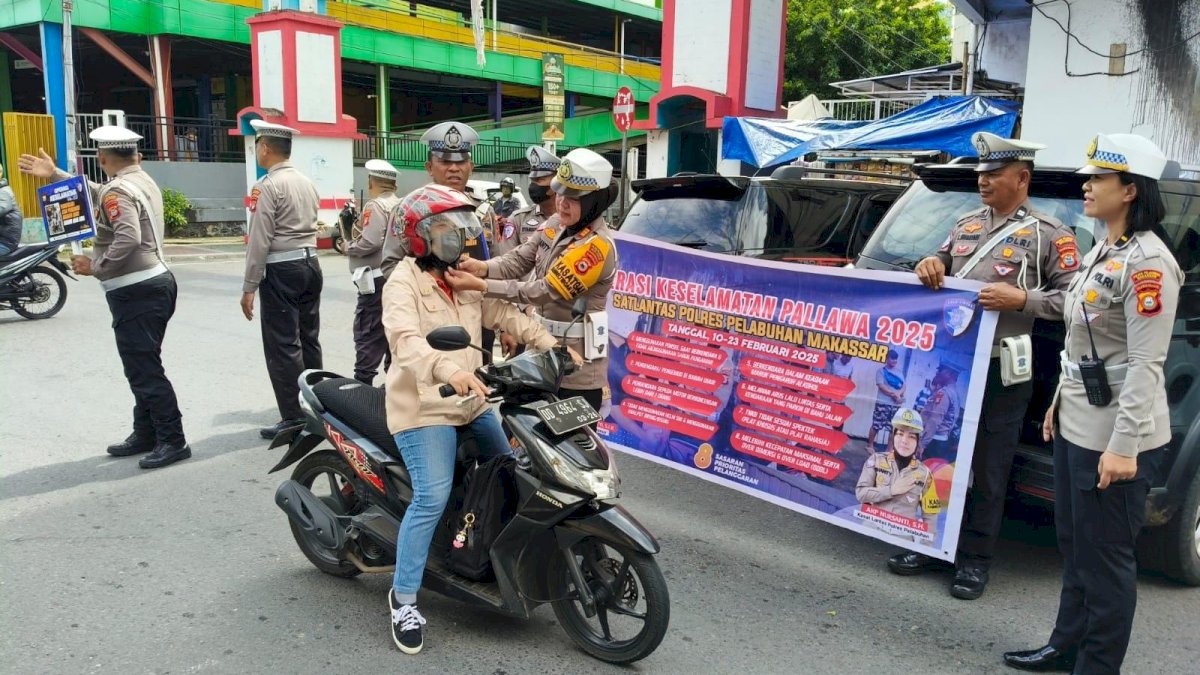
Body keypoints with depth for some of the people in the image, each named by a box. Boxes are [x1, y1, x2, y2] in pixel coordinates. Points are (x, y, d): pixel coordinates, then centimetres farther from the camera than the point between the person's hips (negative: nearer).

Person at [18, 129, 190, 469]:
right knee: (143, 367, 16)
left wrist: (96, 267, -18)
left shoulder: (118, 191, -14)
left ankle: (173, 440, -4)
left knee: (144, 370, -6)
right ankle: (145, 435, 24)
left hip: (135, 292, -10)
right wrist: (55, 174, 33)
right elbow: (96, 193, 30)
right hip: (155, 283, 10)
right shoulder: (142, 181, 14)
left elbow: (128, 239, -29)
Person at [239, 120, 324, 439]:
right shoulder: (307, 183, 12)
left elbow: (260, 241, -15)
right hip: (310, 263, 8)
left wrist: (249, 287, -11)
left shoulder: (268, 185, -12)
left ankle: (293, 418, -2)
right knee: (309, 340, 12)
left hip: (281, 269, -8)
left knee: (283, 345, -4)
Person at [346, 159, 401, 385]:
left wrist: (349, 247, -4)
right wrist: (360, 228, 11)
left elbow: (370, 242, -21)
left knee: (368, 333, -6)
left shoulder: (376, 205, -11)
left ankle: (363, 380, -5)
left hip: (378, 279, -9)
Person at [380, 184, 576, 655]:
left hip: (473, 403, 9)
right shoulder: (403, 283, -14)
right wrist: (449, 371, -50)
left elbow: (505, 315, 9)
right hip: (425, 407, -8)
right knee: (432, 499, -16)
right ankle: (404, 597, 0)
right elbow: (406, 341, -31)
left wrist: (549, 343, -6)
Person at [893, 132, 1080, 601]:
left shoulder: (1048, 234, -2)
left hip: (1002, 372, -5)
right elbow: (942, 268, 23)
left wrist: (1022, 299, -19)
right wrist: (931, 265, 0)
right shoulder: (966, 225, 15)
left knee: (988, 470, 4)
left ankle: (975, 559, 17)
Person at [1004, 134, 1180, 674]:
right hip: (1076, 424, 10)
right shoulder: (1101, 253, 11)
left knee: (1105, 557, 3)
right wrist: (1059, 403, 20)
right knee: (1074, 545, 19)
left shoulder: (1146, 262, -17)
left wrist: (1124, 446, -24)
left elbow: (1146, 363, -22)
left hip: (1113, 436, -9)